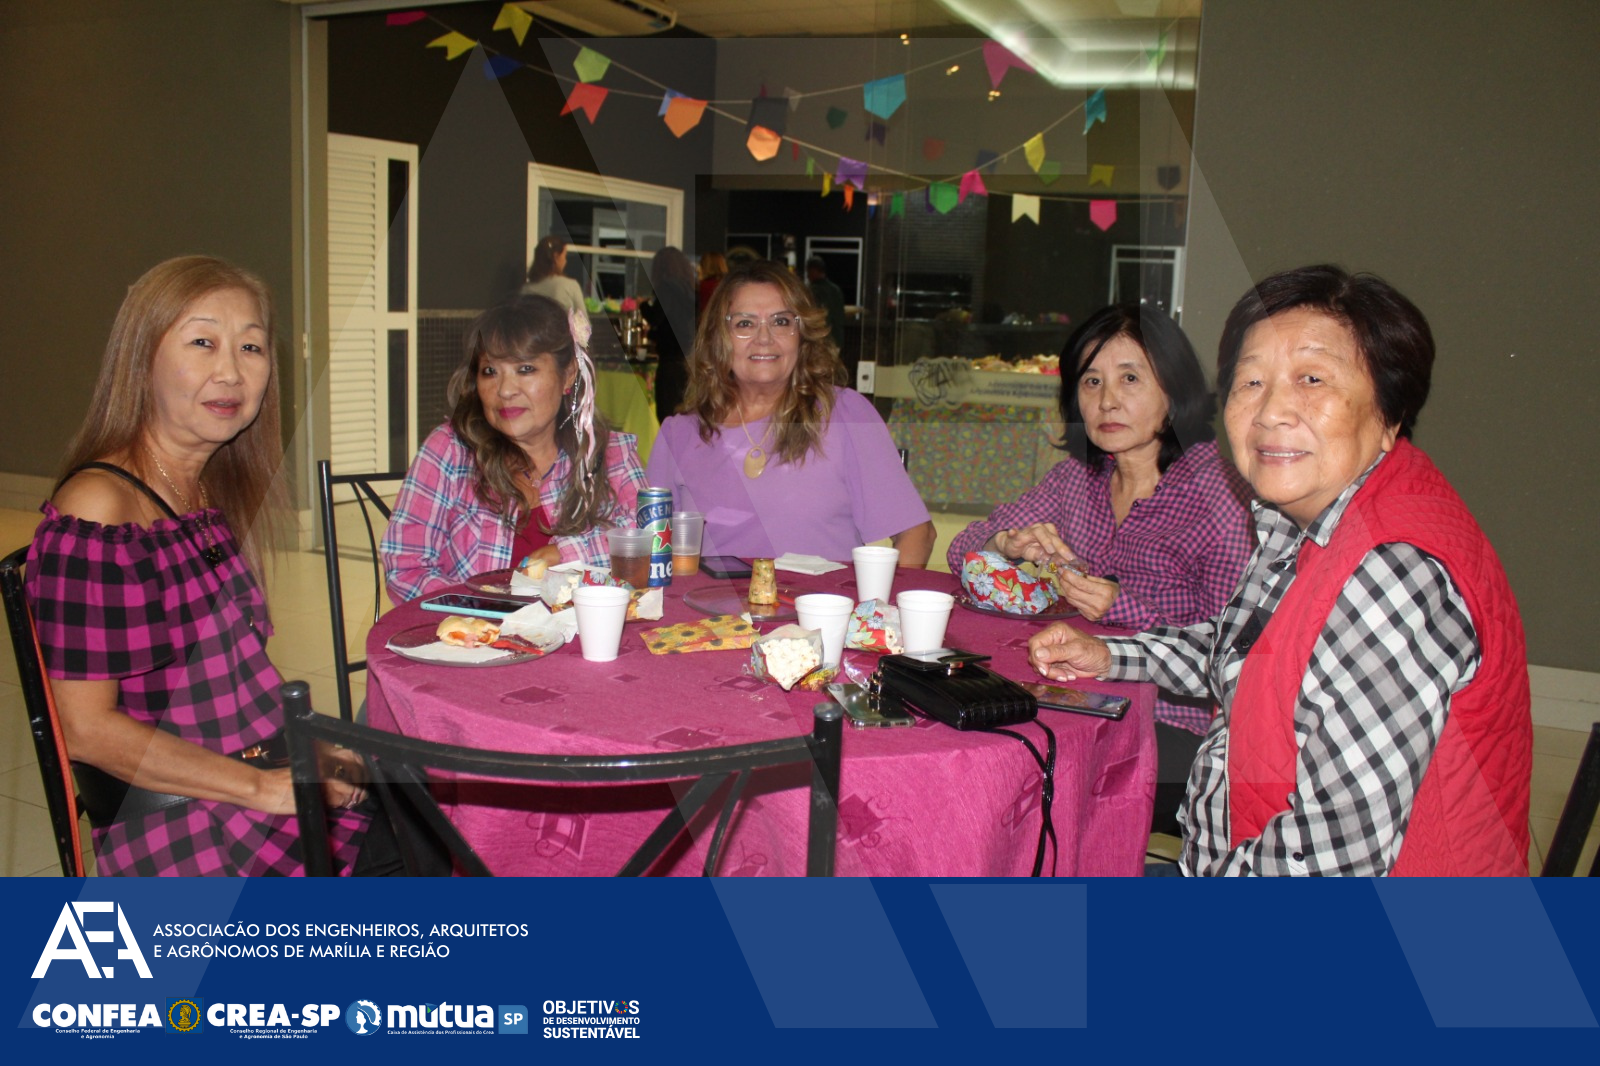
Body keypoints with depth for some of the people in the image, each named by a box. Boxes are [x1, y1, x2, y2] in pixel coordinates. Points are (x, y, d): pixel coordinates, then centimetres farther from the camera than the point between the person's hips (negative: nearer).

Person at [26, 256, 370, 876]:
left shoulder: (213, 494, 11)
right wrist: (266, 788, -16)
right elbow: (88, 728, -16)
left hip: (268, 778, 8)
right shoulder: (96, 511, -15)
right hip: (173, 825, -8)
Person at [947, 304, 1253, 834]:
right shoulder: (1078, 477, 9)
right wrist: (1011, 545, -8)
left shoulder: (1218, 492, -10)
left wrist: (1125, 608, -23)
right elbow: (962, 550, 13)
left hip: (1173, 730, -5)